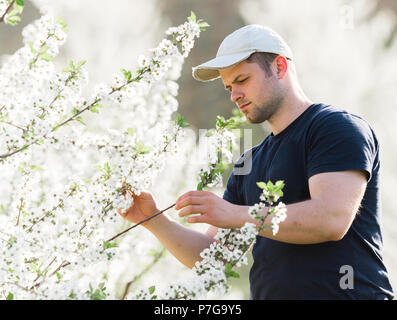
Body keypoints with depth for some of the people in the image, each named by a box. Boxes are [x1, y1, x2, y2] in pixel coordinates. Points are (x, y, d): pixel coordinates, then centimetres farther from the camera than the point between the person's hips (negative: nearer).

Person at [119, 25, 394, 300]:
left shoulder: (338, 127, -2)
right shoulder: (250, 164, 19)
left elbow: (332, 219, -17)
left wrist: (235, 215, -16)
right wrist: (154, 221, 2)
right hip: (268, 294, 5)